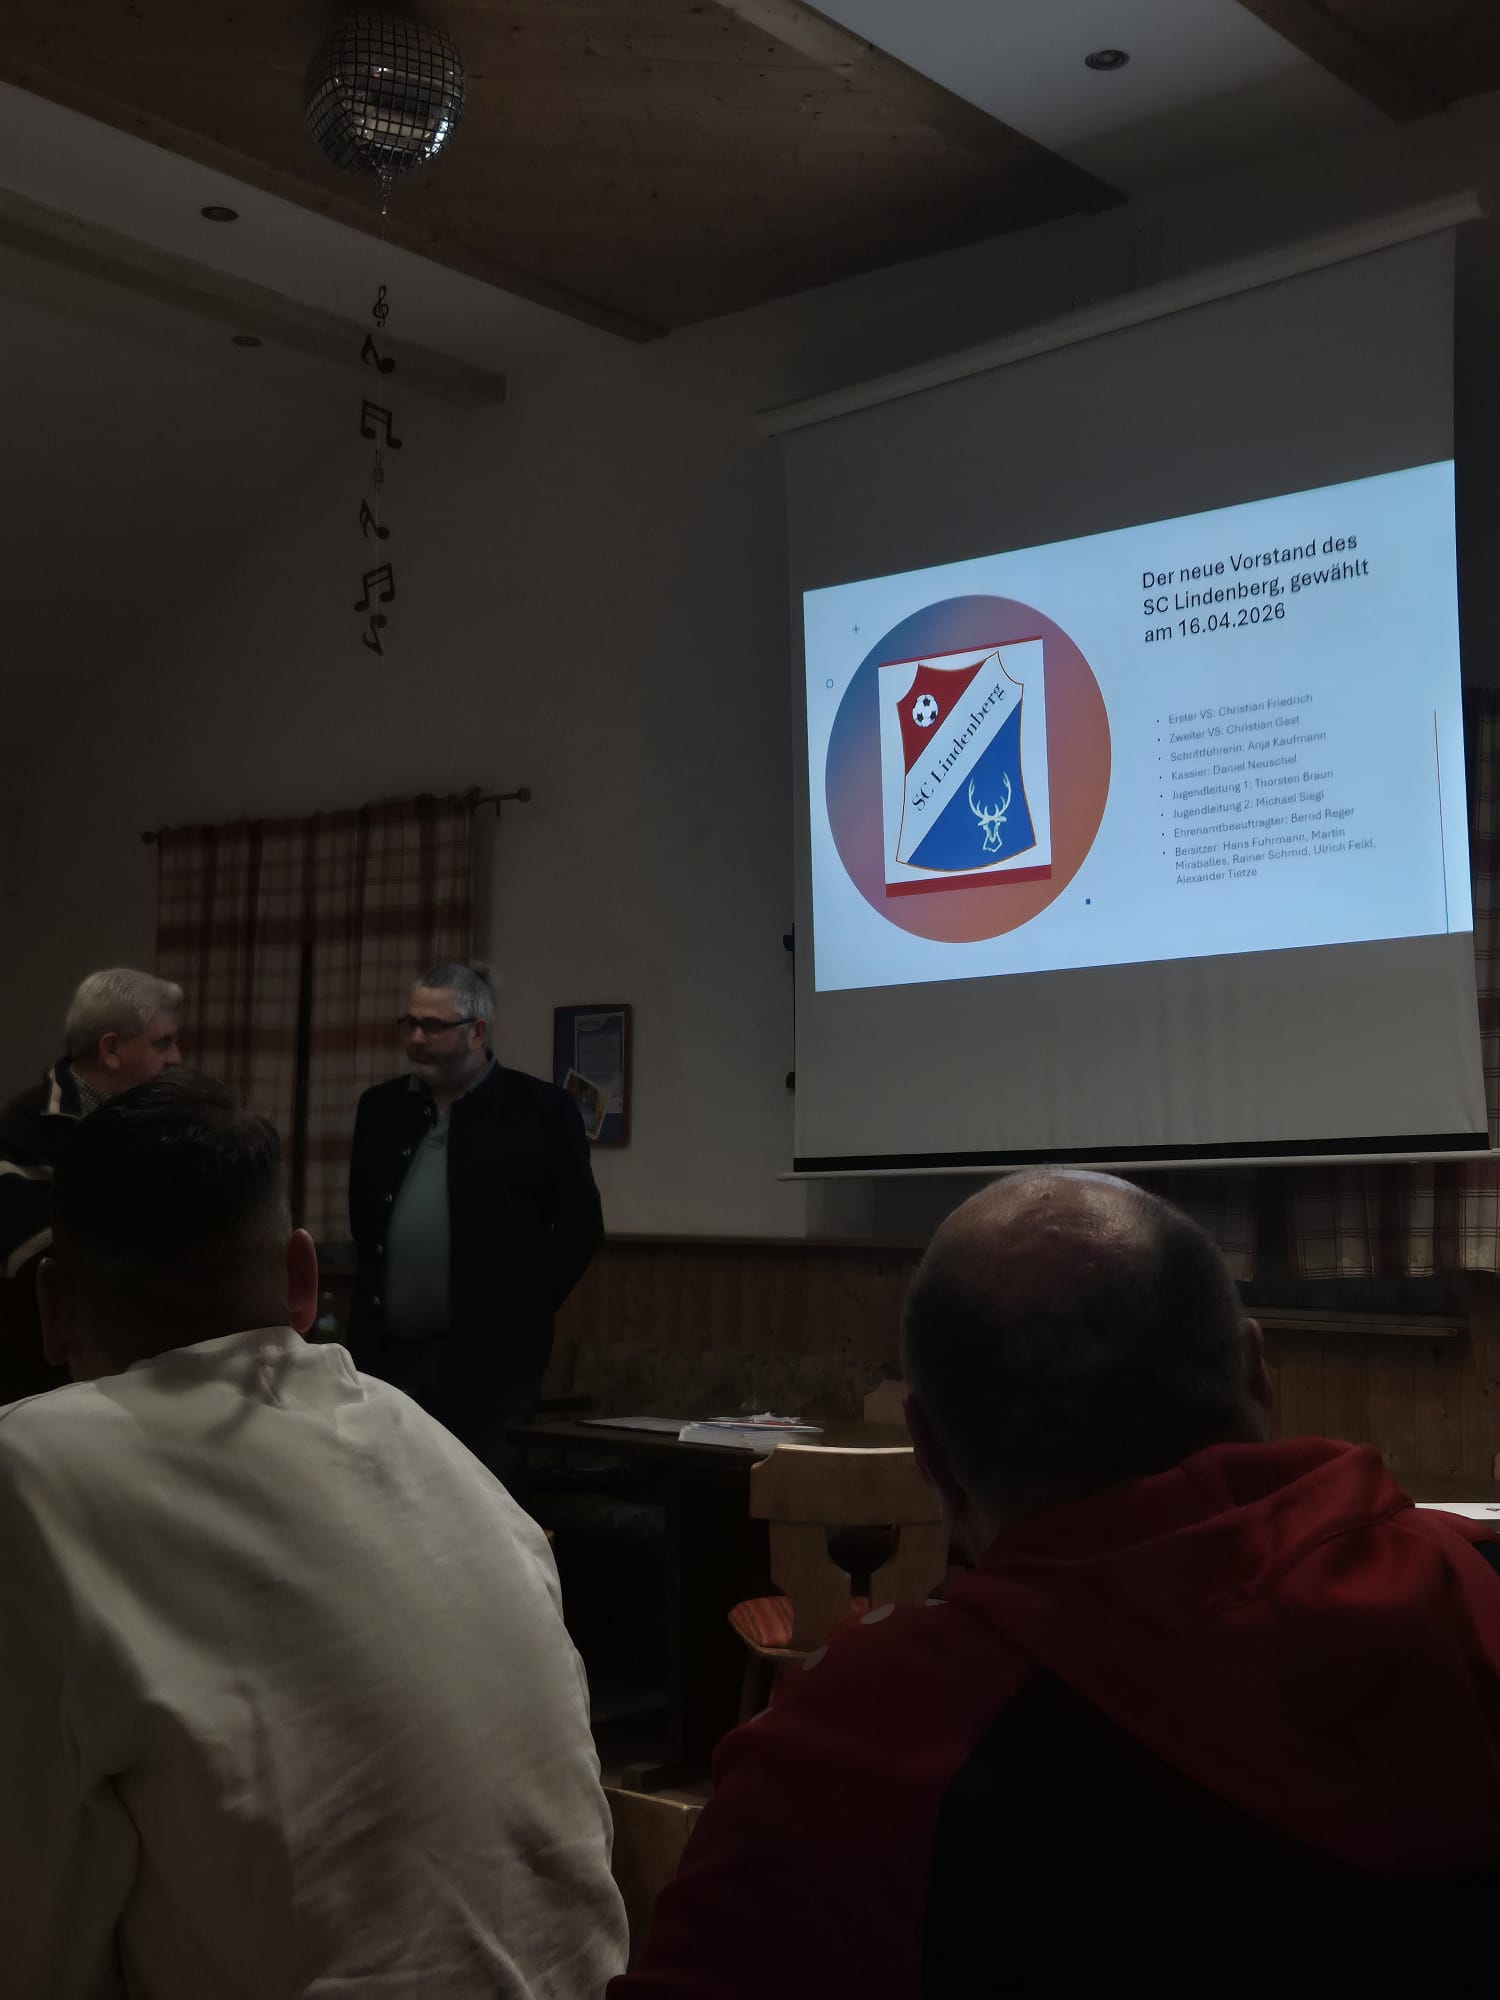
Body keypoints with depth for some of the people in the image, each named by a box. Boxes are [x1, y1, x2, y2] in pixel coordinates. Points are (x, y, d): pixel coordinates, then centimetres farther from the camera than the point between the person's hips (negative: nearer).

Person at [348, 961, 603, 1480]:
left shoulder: (539, 1110, -5)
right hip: (387, 1354, 5)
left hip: (488, 1357, -4)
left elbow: (580, 1226, -3)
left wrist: (521, 1314, -3)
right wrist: (366, 1315, 13)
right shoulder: (379, 1107, 10)